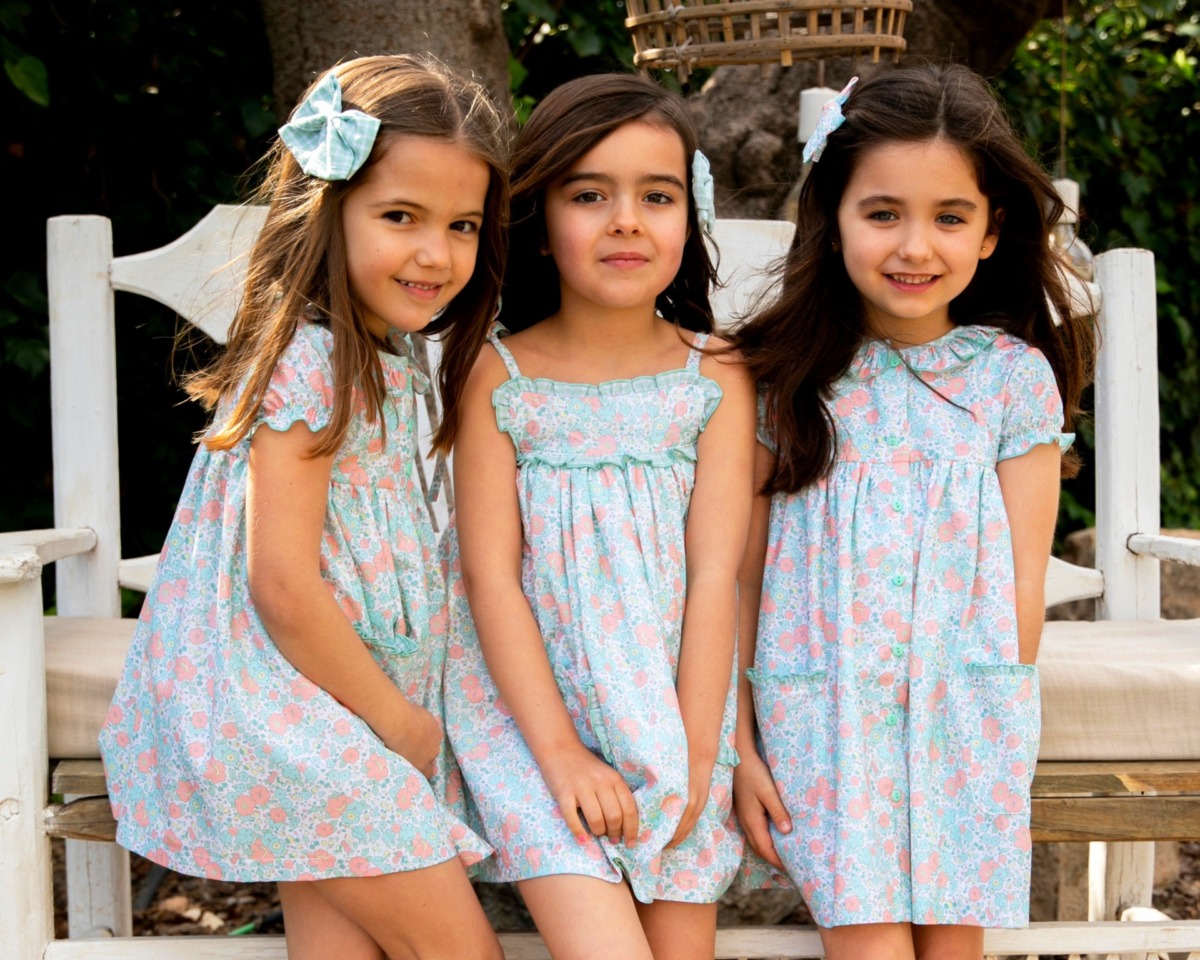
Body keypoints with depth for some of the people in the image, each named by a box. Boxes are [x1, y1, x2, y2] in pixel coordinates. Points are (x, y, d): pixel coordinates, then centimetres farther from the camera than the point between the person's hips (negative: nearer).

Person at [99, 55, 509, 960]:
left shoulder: (394, 366, 11)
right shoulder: (309, 362, -17)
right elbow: (283, 586, -21)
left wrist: (406, 716, 9)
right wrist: (402, 724, -12)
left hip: (343, 702, 8)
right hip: (284, 707, -8)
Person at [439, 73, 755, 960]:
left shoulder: (717, 379, -1)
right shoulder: (498, 376, -4)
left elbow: (713, 575, -4)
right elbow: (491, 575, -7)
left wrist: (693, 755, -9)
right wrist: (561, 753, -13)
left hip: (674, 710, 2)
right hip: (533, 708, -2)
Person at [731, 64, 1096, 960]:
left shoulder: (1016, 377, 0)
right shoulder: (789, 374, -1)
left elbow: (1022, 584, 1)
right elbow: (740, 573, 1)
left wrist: (1001, 731, -1)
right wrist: (737, 742, 0)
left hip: (967, 717, 1)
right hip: (824, 710, 0)